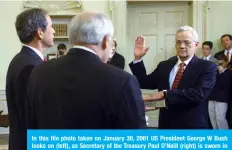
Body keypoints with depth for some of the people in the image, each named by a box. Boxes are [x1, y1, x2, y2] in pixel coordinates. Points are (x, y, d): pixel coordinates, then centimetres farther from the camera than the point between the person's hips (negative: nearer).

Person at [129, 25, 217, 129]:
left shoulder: (207, 67, -9)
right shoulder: (164, 65, 5)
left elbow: (199, 94, -23)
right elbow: (145, 83, 6)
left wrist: (165, 94, -25)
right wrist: (138, 58, -5)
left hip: (192, 125, -4)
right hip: (166, 124, 4)